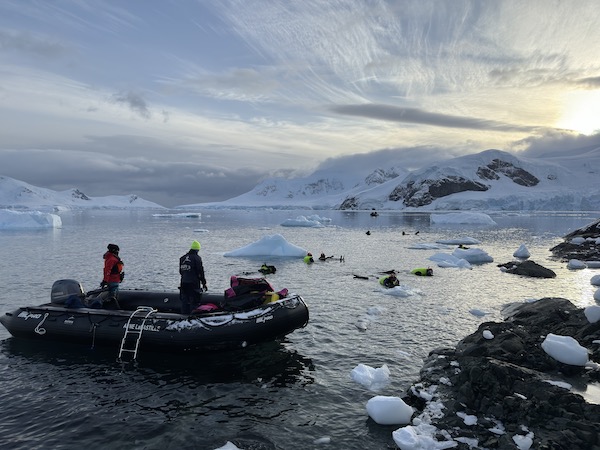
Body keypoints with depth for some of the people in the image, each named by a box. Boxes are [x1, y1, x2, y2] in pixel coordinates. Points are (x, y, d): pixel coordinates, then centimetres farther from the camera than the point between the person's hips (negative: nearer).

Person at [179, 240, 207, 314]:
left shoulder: (182, 258, 9)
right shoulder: (197, 258, -9)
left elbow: (180, 271, 16)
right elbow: (200, 272, -10)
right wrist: (204, 283, -4)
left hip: (184, 283, 6)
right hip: (194, 283, -6)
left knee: (184, 301, 13)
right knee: (194, 302, 0)